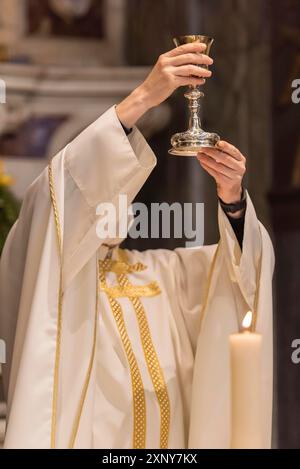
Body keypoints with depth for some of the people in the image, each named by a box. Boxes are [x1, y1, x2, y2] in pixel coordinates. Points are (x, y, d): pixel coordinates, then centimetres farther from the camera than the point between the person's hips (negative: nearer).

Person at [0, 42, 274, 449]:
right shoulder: (47, 264, -1)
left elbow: (244, 260, 2)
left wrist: (231, 195, -19)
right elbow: (62, 186, -18)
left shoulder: (162, 270, 14)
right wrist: (143, 97, -25)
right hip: (84, 439, -5)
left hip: (169, 440, 5)